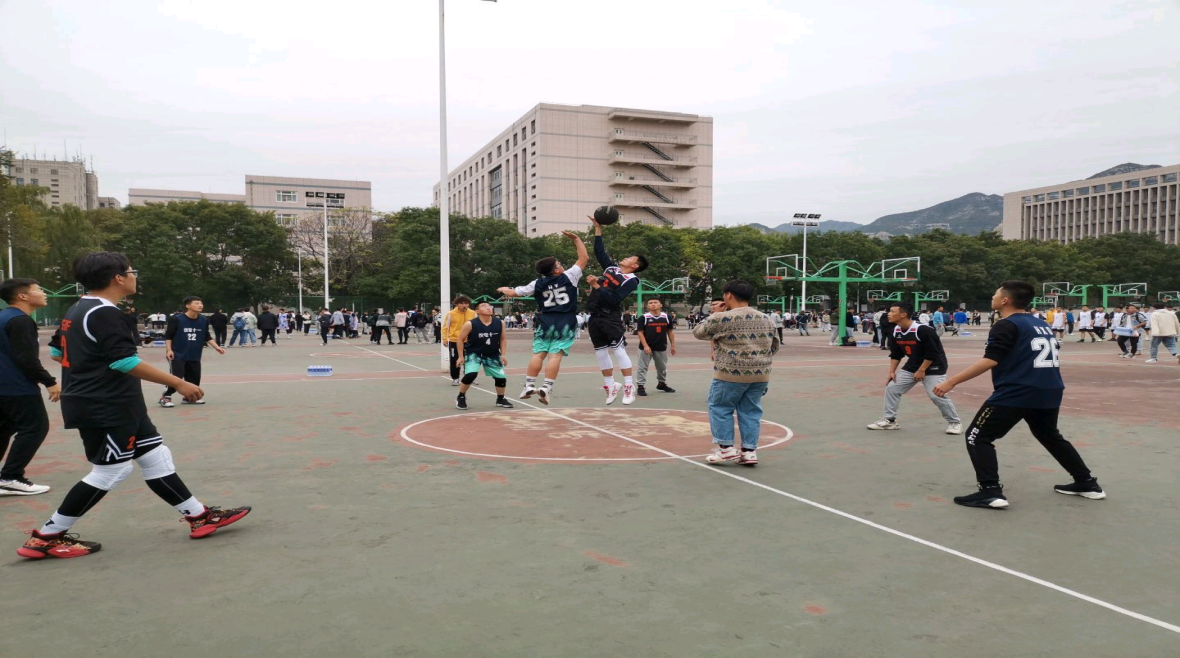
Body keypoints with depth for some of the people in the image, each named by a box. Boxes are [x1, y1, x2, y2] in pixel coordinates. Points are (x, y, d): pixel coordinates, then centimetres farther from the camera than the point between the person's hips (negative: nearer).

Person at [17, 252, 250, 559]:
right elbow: (125, 361, -26)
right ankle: (46, 537, 9)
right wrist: (178, 383, -24)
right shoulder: (103, 313, -18)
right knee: (109, 471, -2)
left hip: (116, 406, 11)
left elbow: (59, 352, 23)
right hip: (106, 409, -11)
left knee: (156, 458, 9)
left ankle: (199, 516, 13)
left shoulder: (78, 311, 14)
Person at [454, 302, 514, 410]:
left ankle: (500, 399, 27)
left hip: (492, 354, 4)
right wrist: (461, 356, -9)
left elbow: (503, 339, 5)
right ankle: (461, 397, 0)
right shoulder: (470, 324, -20)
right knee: (470, 374, -25)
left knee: (501, 377, 0)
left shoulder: (500, 323, -10)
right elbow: (460, 339, -8)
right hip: (473, 353, -4)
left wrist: (503, 354, -2)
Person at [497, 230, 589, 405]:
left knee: (538, 354, 6)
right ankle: (546, 388, -12)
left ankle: (529, 386, 6)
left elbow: (514, 293, 13)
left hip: (545, 322, 3)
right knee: (555, 356, -7)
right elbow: (584, 258, 4)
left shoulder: (537, 284, 5)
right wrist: (576, 238, 12)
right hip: (565, 323, -2)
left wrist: (504, 290, 36)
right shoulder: (569, 277, -3)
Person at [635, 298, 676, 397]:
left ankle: (662, 384, 36)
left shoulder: (666, 317, 2)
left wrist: (673, 345, 6)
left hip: (661, 348, 4)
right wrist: (645, 346, -18)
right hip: (646, 347, -4)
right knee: (642, 367, -2)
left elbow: (670, 331, 9)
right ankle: (640, 387, 5)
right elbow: (640, 332, -10)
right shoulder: (643, 317, -9)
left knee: (662, 367, 17)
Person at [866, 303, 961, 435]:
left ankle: (954, 422, 6)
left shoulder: (922, 330, -26)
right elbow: (896, 354, 7)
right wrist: (892, 371, 0)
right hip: (911, 367, 8)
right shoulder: (896, 331, -3)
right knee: (891, 388, 2)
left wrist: (921, 370, -19)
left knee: (936, 395, -16)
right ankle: (889, 420, 12)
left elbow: (932, 353, -23)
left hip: (932, 368, -7)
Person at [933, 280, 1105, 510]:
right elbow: (1041, 360, 23)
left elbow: (989, 361, -21)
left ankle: (990, 492, -14)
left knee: (978, 437, -3)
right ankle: (1087, 483, 38)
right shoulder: (1042, 324, 16)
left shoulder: (1006, 326, -10)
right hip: (1049, 392, 9)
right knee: (1051, 436, 31)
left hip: (1015, 393, -9)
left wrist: (951, 382, -22)